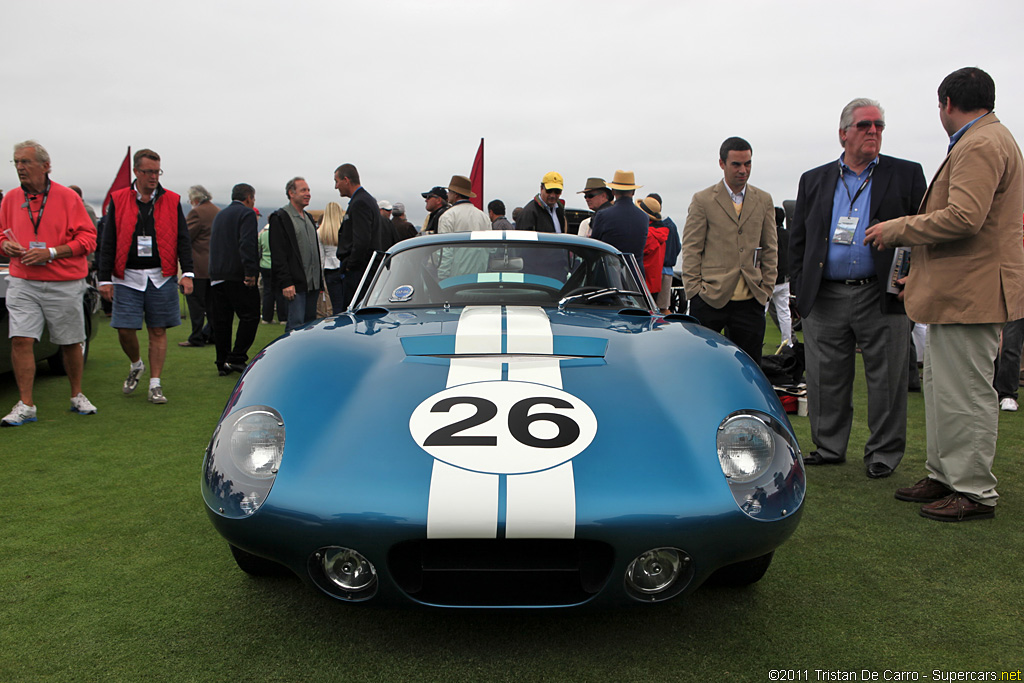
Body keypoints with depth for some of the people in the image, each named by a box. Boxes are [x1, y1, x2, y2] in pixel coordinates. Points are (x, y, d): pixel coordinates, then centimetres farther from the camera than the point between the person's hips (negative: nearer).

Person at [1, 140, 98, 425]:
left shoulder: (67, 197, -3)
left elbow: (87, 238, -6)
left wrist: (51, 252, -16)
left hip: (64, 285, -2)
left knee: (71, 343, 7)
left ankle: (77, 396, 25)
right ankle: (25, 405, -1)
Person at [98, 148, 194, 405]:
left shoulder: (172, 201, 6)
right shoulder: (118, 200, 5)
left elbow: (183, 239, 5)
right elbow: (107, 242, 5)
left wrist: (187, 273, -6)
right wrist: (105, 278, 0)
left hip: (161, 278, 0)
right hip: (128, 277, 0)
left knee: (158, 331, 3)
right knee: (125, 329, -3)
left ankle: (155, 385, 11)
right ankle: (136, 365, 27)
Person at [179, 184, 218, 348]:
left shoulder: (196, 213, -13)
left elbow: (185, 237, -13)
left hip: (199, 265, -8)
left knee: (196, 302, -2)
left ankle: (196, 338, 1)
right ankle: (211, 334, 19)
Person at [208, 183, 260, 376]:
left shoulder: (220, 215, 21)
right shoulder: (247, 214, -5)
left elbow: (214, 245, 23)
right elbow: (247, 244, -18)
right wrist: (251, 272, -22)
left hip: (217, 276, 8)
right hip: (237, 276, -8)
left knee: (221, 320, 8)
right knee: (250, 316, -1)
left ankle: (222, 363, 12)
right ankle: (236, 358, -6)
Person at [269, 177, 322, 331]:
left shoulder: (308, 217, 20)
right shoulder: (280, 217, -6)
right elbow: (278, 254, -12)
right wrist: (285, 283, -19)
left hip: (312, 283, 8)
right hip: (296, 283, -8)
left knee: (310, 323, 10)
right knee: (296, 325, -10)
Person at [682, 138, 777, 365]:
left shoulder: (764, 200, 13)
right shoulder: (703, 200, 3)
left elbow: (770, 249, 15)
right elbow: (691, 250, 0)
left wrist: (766, 288, 6)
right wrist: (695, 291, -6)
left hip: (751, 301, 3)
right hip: (710, 299, -3)